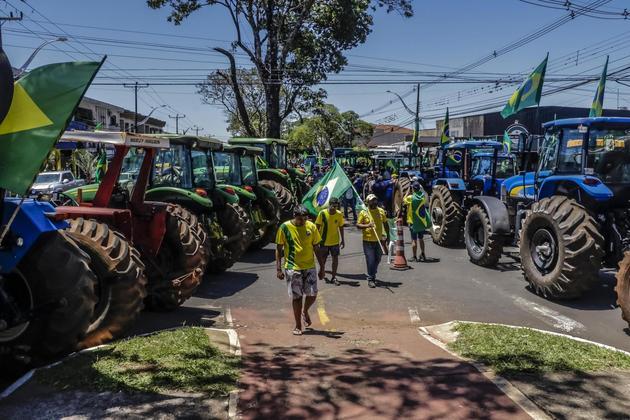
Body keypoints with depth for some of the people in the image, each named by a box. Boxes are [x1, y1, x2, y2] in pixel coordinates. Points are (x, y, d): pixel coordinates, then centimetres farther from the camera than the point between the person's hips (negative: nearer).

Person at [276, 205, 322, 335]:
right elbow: (279, 249, -1)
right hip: (292, 268, -2)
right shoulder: (285, 227, -7)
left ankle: (305, 311, 30)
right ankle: (298, 326, 17)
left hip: (309, 267, 2)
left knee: (312, 294, -3)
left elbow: (316, 248, 8)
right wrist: (278, 269, -6)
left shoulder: (312, 227, 0)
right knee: (296, 297, 2)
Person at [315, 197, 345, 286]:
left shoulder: (339, 214, -8)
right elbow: (317, 227, -6)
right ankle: (322, 271, 39)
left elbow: (341, 227, 4)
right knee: (322, 259, 11)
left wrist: (342, 240, 6)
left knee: (335, 258, 2)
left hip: (335, 241, 2)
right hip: (324, 241, -1)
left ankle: (333, 277, 15)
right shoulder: (322, 213, -15)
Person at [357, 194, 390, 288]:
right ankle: (370, 279, 6)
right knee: (370, 261, -4)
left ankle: (372, 276, 32)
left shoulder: (381, 211, 7)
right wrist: (367, 225, -21)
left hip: (379, 240, 4)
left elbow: (385, 223, 15)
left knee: (377, 260, 13)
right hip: (368, 241, -4)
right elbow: (358, 225, -5)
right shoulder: (363, 212, -4)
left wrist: (387, 235, 10)